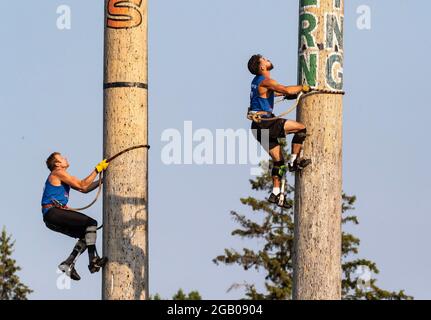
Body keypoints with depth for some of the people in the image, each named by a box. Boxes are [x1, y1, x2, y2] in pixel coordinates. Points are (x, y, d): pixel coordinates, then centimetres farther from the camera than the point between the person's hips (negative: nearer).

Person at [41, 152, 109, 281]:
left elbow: (84, 189, 25)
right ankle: (93, 261, -22)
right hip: (53, 211, -10)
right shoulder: (58, 173, -4)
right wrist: (97, 170, -6)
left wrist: (101, 180, 19)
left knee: (86, 235, 10)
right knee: (91, 223, -15)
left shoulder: (63, 176, 27)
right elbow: (82, 185, -10)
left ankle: (68, 264, 5)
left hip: (53, 218, 10)